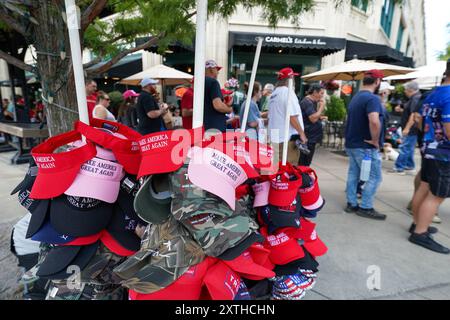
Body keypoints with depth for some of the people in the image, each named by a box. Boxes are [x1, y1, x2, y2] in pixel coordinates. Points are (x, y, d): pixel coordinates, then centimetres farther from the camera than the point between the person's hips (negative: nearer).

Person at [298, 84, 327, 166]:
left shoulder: (311, 102, 18)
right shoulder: (307, 102, -14)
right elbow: (313, 118, -23)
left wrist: (320, 117, 10)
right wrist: (322, 106, -14)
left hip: (311, 138, 10)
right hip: (308, 138, -10)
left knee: (306, 163, 15)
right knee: (304, 164, -4)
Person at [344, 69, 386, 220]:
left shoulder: (355, 98, 12)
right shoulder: (372, 98, -17)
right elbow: (374, 121, -34)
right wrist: (375, 141, -20)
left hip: (352, 144, 9)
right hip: (366, 147, -9)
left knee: (353, 174, 12)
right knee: (374, 177, 2)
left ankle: (351, 204, 20)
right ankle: (365, 207, 9)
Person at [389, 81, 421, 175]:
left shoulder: (416, 99, -17)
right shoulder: (414, 98, 17)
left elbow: (414, 115, -25)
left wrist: (407, 128, -28)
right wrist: (401, 110, 14)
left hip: (411, 130, -11)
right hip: (412, 129, 11)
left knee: (404, 149, -7)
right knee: (409, 149, 15)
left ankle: (399, 168, -3)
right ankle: (410, 167, 22)